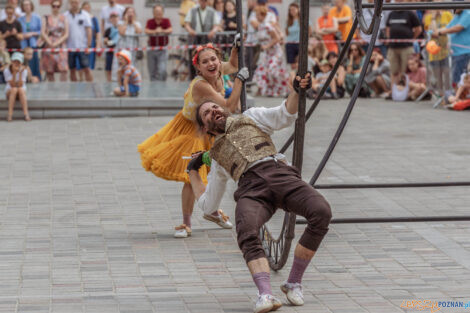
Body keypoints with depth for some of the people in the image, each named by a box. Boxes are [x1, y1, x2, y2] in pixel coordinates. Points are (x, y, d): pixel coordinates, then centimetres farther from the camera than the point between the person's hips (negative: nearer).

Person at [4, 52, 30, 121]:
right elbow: (12, 85, -21)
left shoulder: (24, 70, -12)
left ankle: (26, 114, -40)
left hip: (21, 93, 0)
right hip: (10, 92, 0)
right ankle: (10, 114, -36)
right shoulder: (7, 70, -14)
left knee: (21, 89, -34)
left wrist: (20, 73, -28)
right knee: (14, 89, -34)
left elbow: (20, 85, -21)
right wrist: (14, 73, -30)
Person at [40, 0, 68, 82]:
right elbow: (43, 33, 1)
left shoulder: (64, 19, 8)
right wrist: (51, 43, -11)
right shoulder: (46, 18, 9)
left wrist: (57, 43, -9)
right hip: (48, 47, 0)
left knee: (63, 70, -14)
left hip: (61, 47, 0)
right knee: (49, 72, -1)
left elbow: (66, 35, 3)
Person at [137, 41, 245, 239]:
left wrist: (236, 47, -4)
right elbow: (229, 107, -37)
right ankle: (186, 223, 6)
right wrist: (240, 79, -32)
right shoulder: (200, 85, -35)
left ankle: (212, 211, 41)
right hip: (191, 132, -8)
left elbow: (232, 65, 13)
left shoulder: (220, 71, -13)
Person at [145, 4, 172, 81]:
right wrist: (155, 31, -31)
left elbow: (170, 30, -15)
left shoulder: (166, 21, 1)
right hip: (151, 49, 2)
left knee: (162, 70, -14)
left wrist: (162, 31, -32)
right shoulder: (150, 22, 2)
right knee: (152, 71, 6)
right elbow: (147, 31, -15)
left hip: (162, 50, -2)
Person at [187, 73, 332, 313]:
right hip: (251, 189, 1)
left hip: (280, 173, 0)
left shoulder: (250, 118, 34)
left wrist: (297, 91, -2)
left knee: (321, 212, -28)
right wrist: (193, 172, 35)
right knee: (247, 232, -35)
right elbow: (207, 205, 36)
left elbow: (285, 116, 15)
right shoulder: (217, 158, 36)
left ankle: (294, 283, -17)